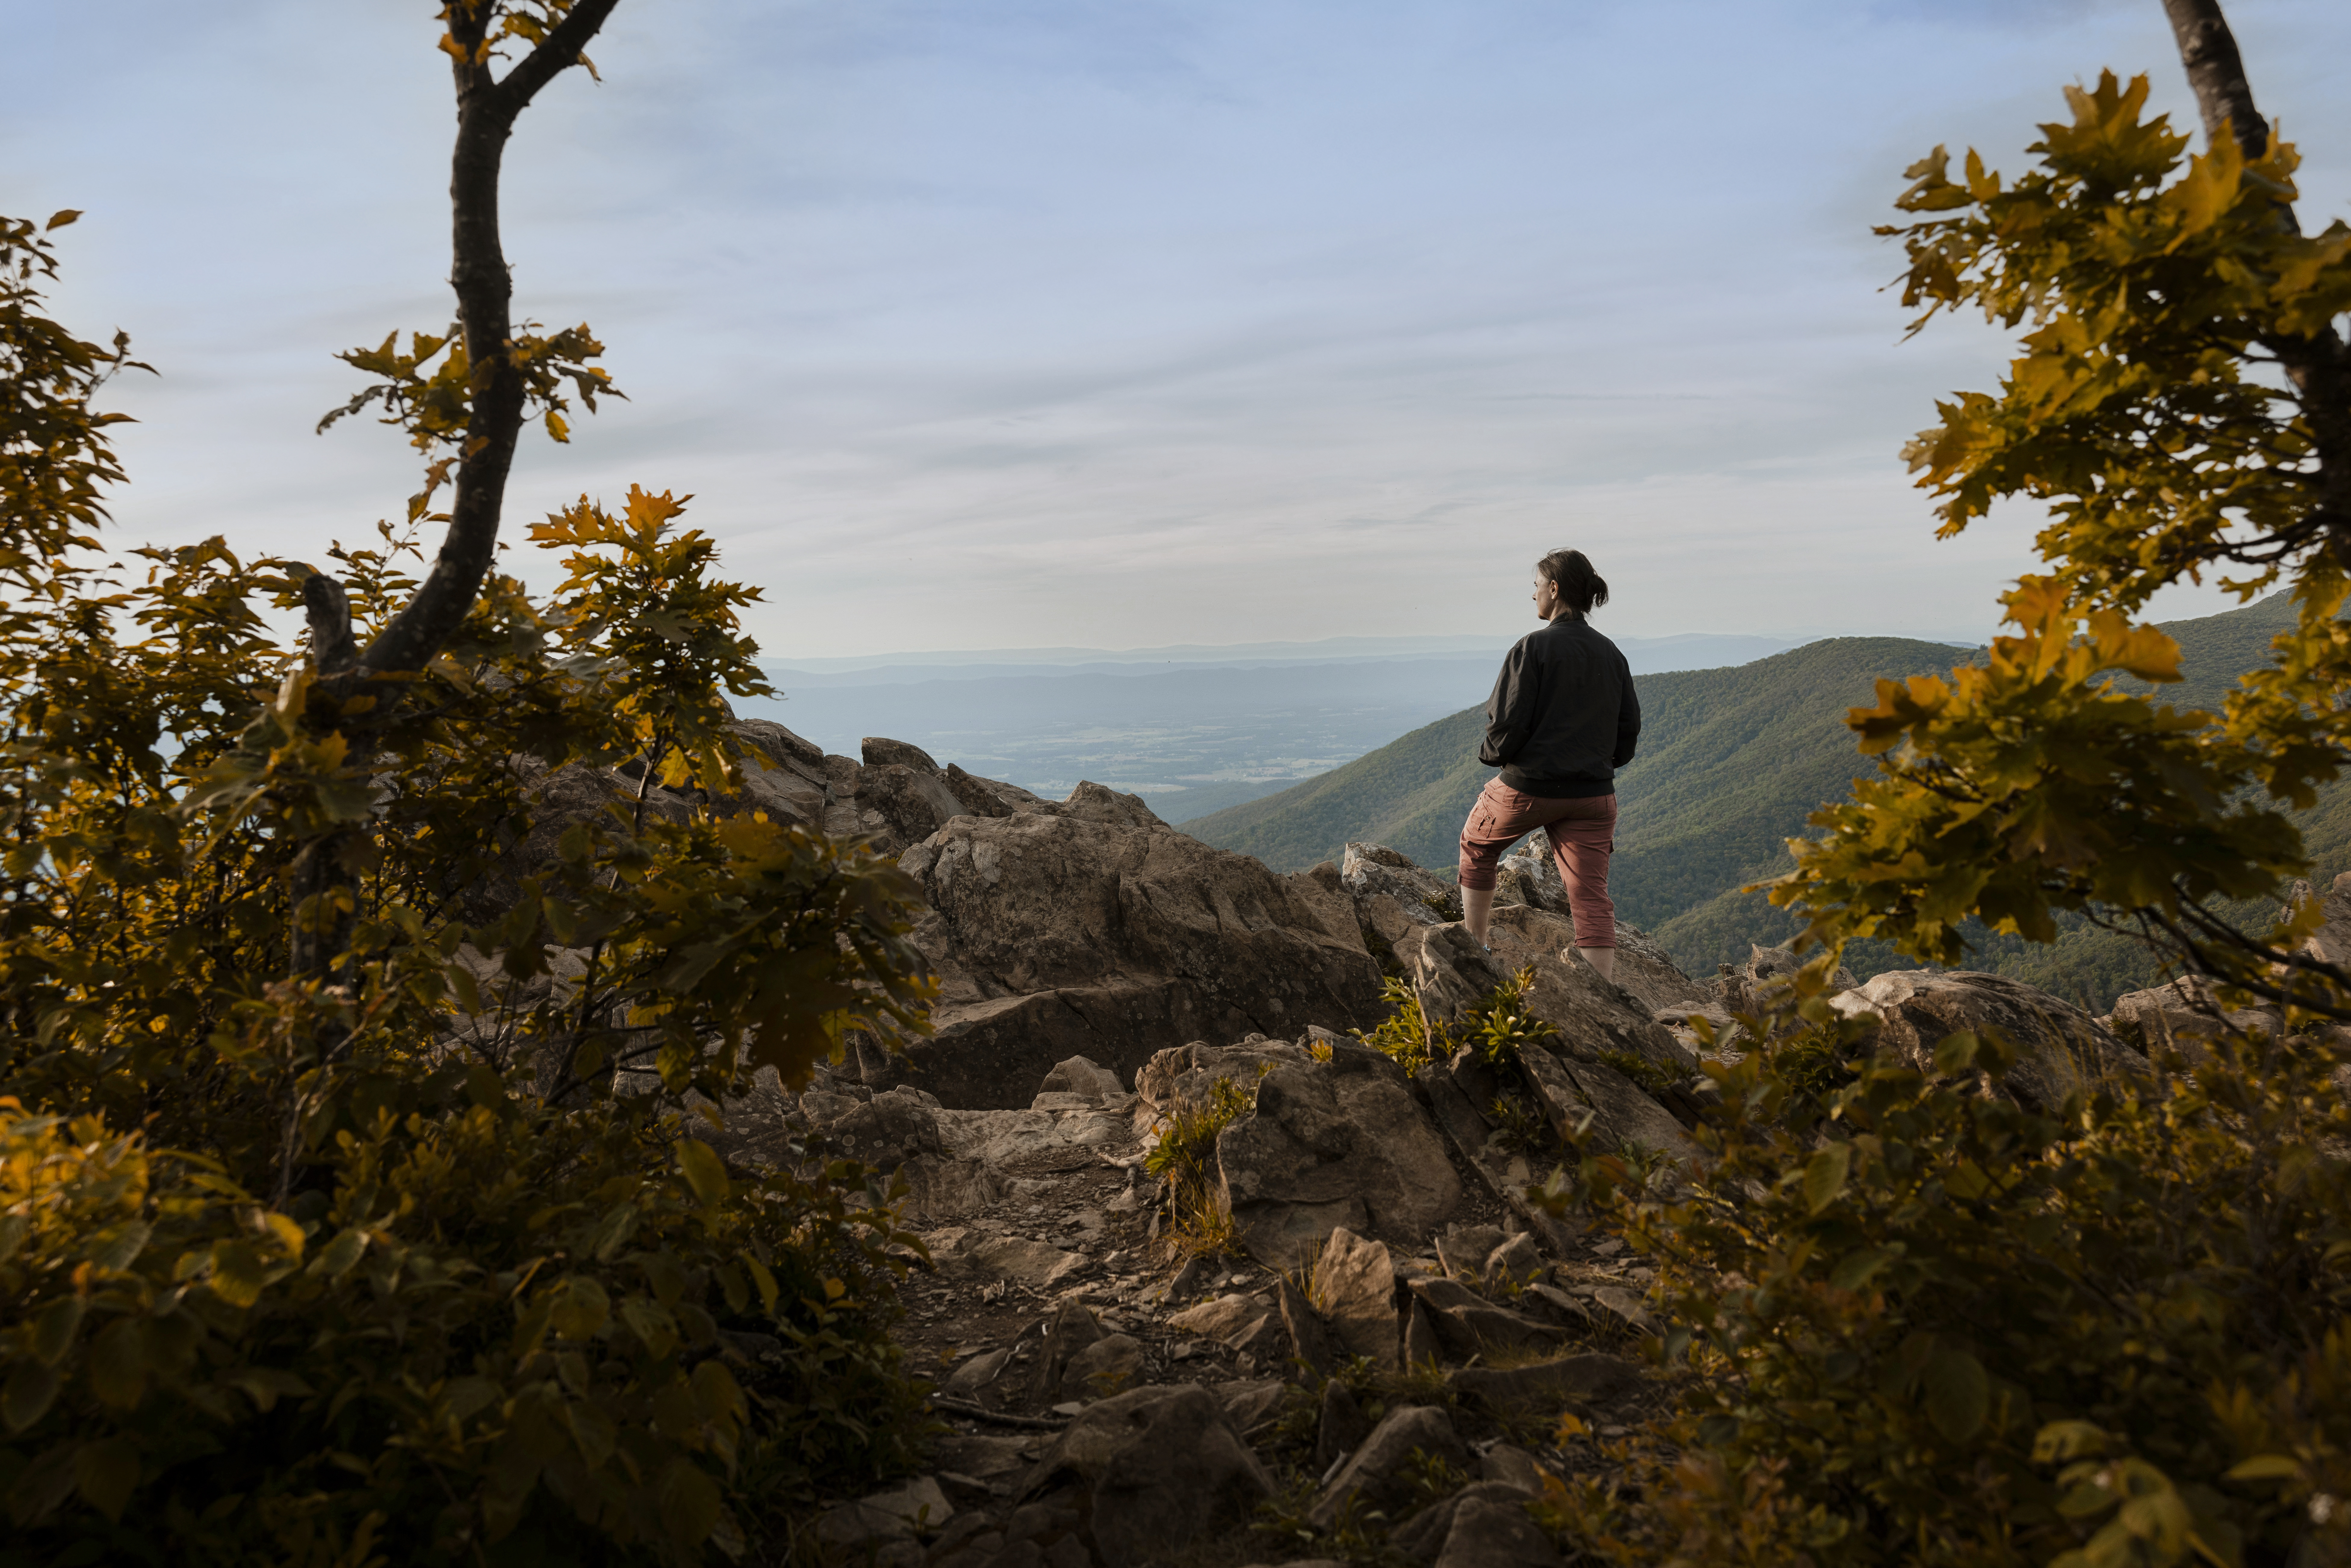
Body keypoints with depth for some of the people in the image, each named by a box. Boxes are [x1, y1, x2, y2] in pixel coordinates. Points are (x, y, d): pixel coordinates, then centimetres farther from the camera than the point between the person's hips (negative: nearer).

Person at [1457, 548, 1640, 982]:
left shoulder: (1534, 647, -12)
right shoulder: (1611, 654, 7)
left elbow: (1507, 723, -14)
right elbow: (1629, 728, 12)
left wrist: (1491, 753, 6)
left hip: (1529, 787, -4)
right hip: (1594, 793, 4)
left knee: (1477, 845, 23)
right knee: (1591, 897, 2)